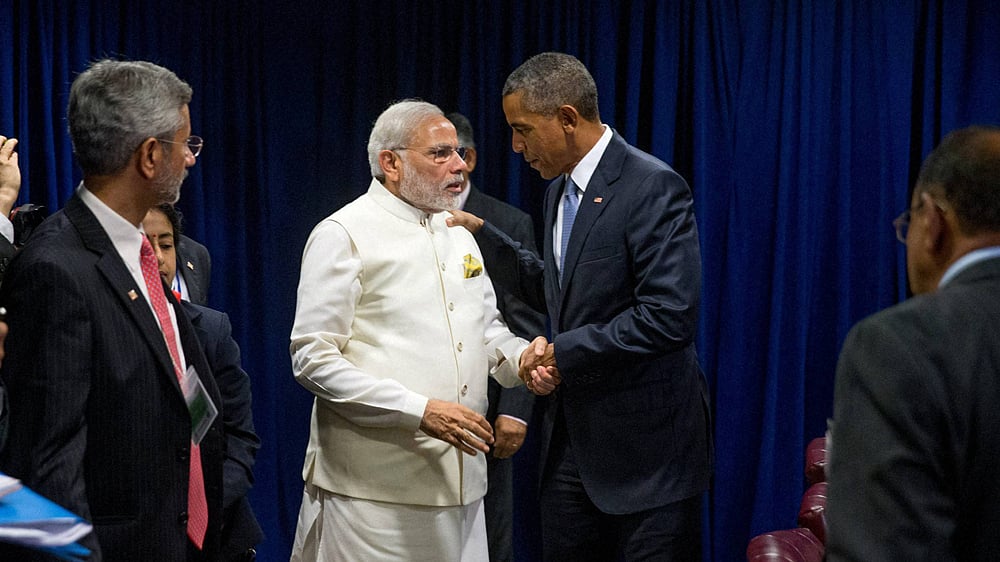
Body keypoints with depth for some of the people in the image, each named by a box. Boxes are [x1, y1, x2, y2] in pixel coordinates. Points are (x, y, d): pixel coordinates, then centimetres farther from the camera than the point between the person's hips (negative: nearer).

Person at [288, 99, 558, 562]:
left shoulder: (459, 236, 17)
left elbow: (487, 328, 26)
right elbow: (313, 360, -13)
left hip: (457, 480, 7)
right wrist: (419, 411, -20)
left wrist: (521, 358, 2)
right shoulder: (343, 235, -7)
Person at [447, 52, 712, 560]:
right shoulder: (560, 189, 12)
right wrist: (481, 233, 12)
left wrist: (563, 351, -18)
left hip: (645, 443, -8)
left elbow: (670, 316, -24)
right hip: (572, 442, 9)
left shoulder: (653, 188, -17)